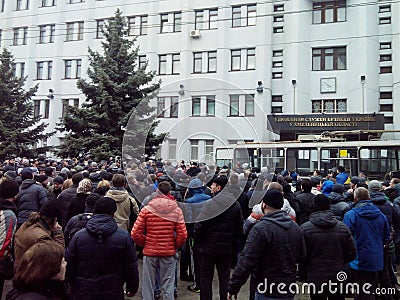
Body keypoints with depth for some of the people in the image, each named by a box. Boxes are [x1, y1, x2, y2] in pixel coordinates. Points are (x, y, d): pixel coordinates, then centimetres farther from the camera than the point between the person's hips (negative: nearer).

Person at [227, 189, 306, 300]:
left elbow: (246, 262, -23)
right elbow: (302, 256, 12)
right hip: (289, 291, 7)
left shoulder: (261, 228, -21)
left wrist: (233, 288, -15)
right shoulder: (295, 227, 2)